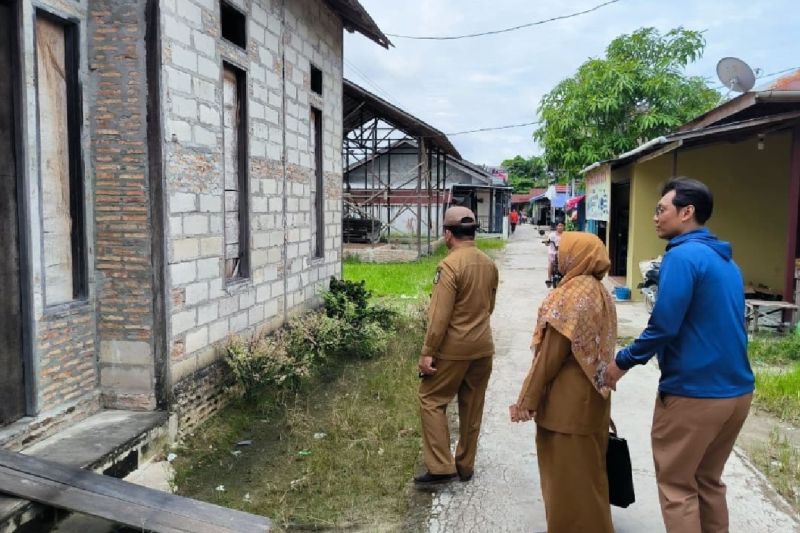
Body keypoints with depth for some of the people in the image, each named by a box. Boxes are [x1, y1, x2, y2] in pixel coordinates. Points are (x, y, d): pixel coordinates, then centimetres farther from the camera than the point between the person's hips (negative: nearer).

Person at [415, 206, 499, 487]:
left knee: (431, 400, 5)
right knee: (472, 407, 14)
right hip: (483, 346, 7)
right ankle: (466, 465, 25)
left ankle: (441, 467, 2)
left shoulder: (449, 266, -18)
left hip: (454, 348, -7)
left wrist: (427, 353, -15)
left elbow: (439, 316, -20)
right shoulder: (489, 264, 5)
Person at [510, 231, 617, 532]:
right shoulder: (599, 292, 9)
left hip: (568, 400, -9)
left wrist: (528, 399, -13)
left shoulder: (572, 296, -20)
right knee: (586, 468, 20)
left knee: (567, 472, 4)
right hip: (590, 396, 9)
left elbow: (551, 354, -19)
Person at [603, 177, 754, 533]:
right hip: (736, 389, 8)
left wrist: (623, 362, -8)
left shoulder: (683, 255, -16)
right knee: (709, 481, 20)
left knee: (677, 486, 6)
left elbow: (664, 325, -21)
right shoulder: (726, 260, 12)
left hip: (693, 393, -8)